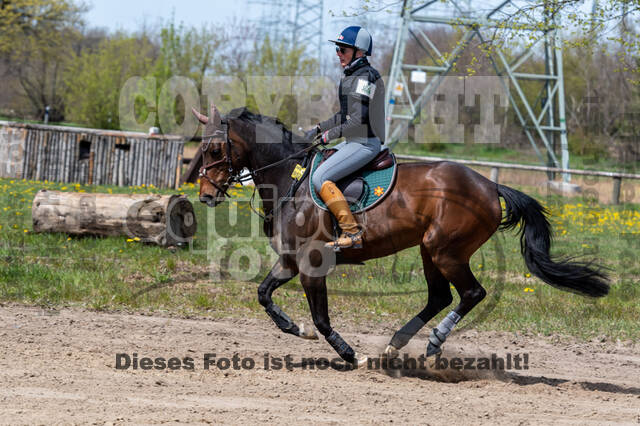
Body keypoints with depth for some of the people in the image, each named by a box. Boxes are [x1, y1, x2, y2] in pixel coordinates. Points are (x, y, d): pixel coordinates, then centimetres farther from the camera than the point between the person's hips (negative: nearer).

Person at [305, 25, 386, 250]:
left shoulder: (364, 78, -16)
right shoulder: (351, 76, 15)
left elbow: (359, 120, -22)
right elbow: (344, 115, 24)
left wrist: (330, 134, -15)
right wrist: (318, 129, 16)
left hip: (364, 143, -11)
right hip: (354, 142, 11)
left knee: (320, 177, -20)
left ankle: (352, 232, -21)